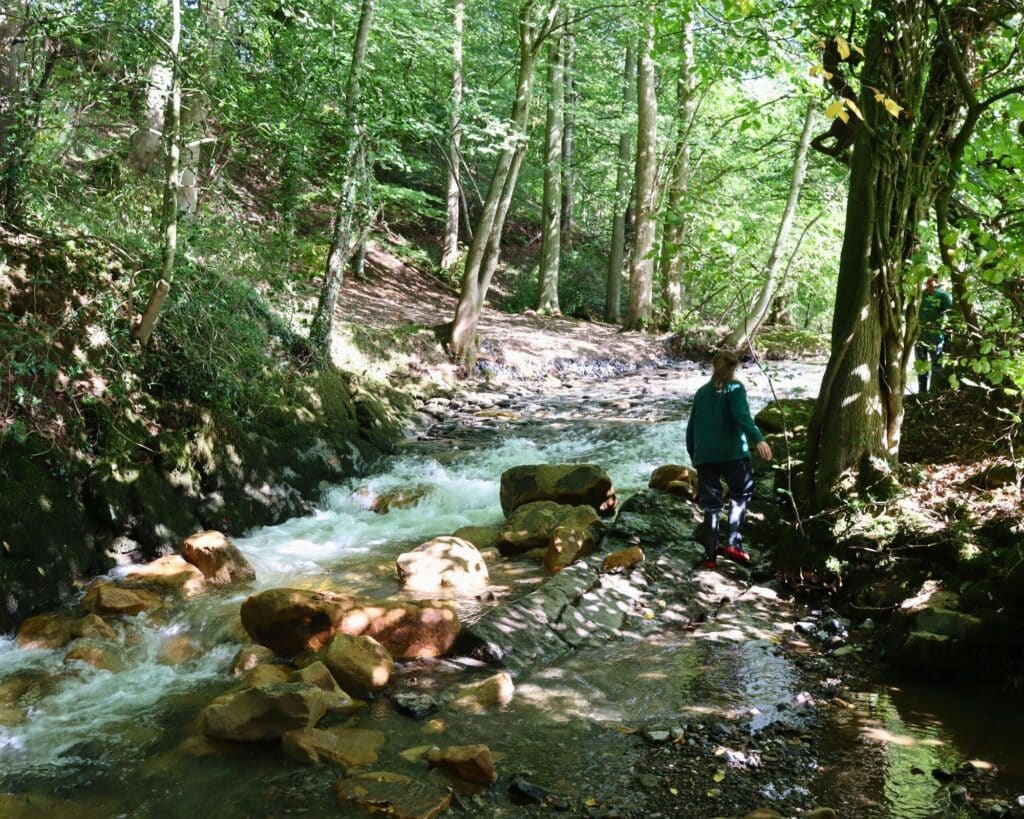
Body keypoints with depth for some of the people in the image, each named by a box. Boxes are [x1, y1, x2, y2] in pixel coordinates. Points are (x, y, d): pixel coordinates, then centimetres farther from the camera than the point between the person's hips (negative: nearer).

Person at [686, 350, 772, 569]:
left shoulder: (701, 393, 15)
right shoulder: (734, 388, 0)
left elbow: (691, 427, 18)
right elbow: (742, 416, -18)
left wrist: (693, 456, 27)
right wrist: (758, 439, -30)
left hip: (704, 457, 4)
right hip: (732, 453, -4)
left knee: (710, 505, 8)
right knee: (741, 494, 13)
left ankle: (710, 555, 4)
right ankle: (733, 543, -1)